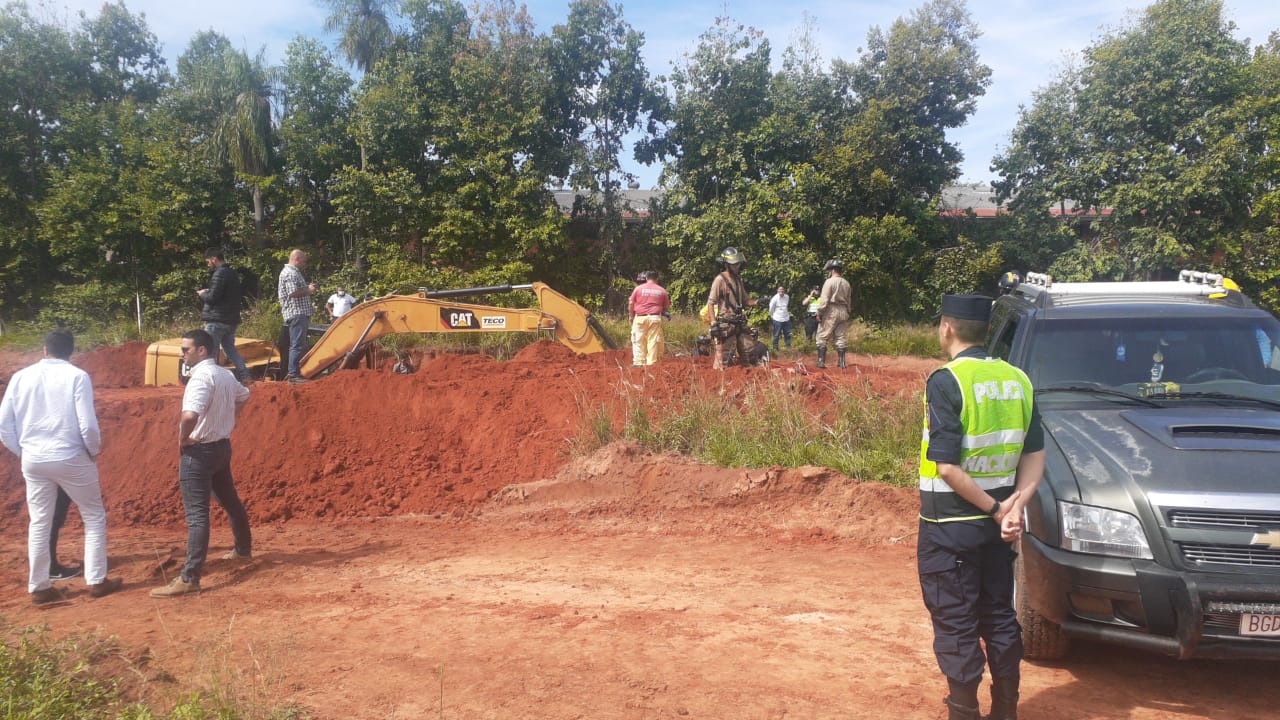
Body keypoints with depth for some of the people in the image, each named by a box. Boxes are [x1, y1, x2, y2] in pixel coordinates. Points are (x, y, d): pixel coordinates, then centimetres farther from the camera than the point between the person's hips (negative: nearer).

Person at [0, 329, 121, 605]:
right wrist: (94, 451, 2)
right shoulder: (77, 376, -10)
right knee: (94, 517, 11)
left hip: (33, 460, 4)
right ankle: (96, 580, 12)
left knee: (39, 522, 14)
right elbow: (88, 424, -16)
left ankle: (39, 587, 20)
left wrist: (24, 452, 17)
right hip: (70, 458, -4)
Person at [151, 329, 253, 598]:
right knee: (230, 501, 24)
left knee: (196, 514, -10)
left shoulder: (201, 377, -21)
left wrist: (183, 439, -18)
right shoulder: (225, 375, 9)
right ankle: (243, 549, 41)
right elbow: (243, 396, 30)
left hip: (199, 451, -9)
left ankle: (189, 578, -10)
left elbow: (189, 416, -36)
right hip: (222, 446, 9)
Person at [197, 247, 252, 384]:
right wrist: (208, 292, 12)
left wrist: (202, 294, 0)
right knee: (229, 347, 16)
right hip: (232, 319, 9)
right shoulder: (233, 273, 14)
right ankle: (244, 374, 6)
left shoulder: (219, 274, -15)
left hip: (217, 320, -9)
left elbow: (212, 298, -20)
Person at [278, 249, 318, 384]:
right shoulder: (290, 273, -12)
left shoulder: (294, 272, 22)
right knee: (298, 345, -11)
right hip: (296, 313, -11)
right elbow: (293, 293, -22)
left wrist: (308, 288, 12)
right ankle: (293, 374, -10)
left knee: (296, 344, 15)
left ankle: (293, 372, 20)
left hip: (300, 313, 11)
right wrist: (308, 290, -10)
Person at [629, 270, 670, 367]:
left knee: (639, 341, 5)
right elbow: (666, 307, 11)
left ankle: (639, 362, 4)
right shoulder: (662, 290, 8)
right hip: (655, 318, 1)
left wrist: (631, 316, 16)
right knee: (653, 341, 3)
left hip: (640, 318, -1)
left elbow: (631, 304, 4)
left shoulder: (638, 288, 4)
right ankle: (652, 362, 2)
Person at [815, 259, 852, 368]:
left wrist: (819, 313, -10)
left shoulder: (829, 282, -9)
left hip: (831, 311, -6)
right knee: (841, 337, 9)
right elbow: (849, 300, 14)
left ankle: (821, 361, -4)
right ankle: (842, 362, 8)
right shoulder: (846, 283, 10)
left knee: (822, 337, 0)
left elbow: (824, 299, -14)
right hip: (843, 312, 6)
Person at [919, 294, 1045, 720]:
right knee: (1000, 618, 18)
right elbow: (1035, 454, 3)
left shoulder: (946, 381, -17)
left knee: (955, 626, 5)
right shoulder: (1017, 379, 4)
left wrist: (995, 508, -12)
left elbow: (947, 466, -21)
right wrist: (1016, 504, -6)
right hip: (996, 524, 7)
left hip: (949, 526, -6)